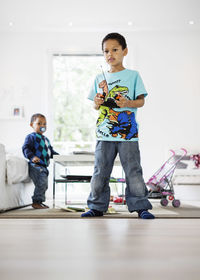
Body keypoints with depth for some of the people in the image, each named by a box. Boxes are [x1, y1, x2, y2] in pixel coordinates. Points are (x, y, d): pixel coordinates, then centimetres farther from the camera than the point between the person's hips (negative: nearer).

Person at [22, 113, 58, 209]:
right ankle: (36, 202, -11)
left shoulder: (45, 139, 23)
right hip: (35, 165, -9)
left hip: (44, 166, 9)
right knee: (41, 183, -18)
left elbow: (50, 151, 32)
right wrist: (32, 156, -31)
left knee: (44, 185, 14)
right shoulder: (31, 137, -6)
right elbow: (25, 148, -16)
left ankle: (40, 201, 25)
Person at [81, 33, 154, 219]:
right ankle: (97, 207, 15)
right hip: (104, 134, 3)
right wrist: (97, 103, -6)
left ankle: (140, 206, 9)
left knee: (133, 170, -1)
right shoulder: (99, 78, 14)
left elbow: (141, 101, 1)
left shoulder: (133, 75, 5)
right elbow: (96, 107, 17)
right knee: (100, 172, 5)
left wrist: (128, 103, -18)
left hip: (127, 133, -3)